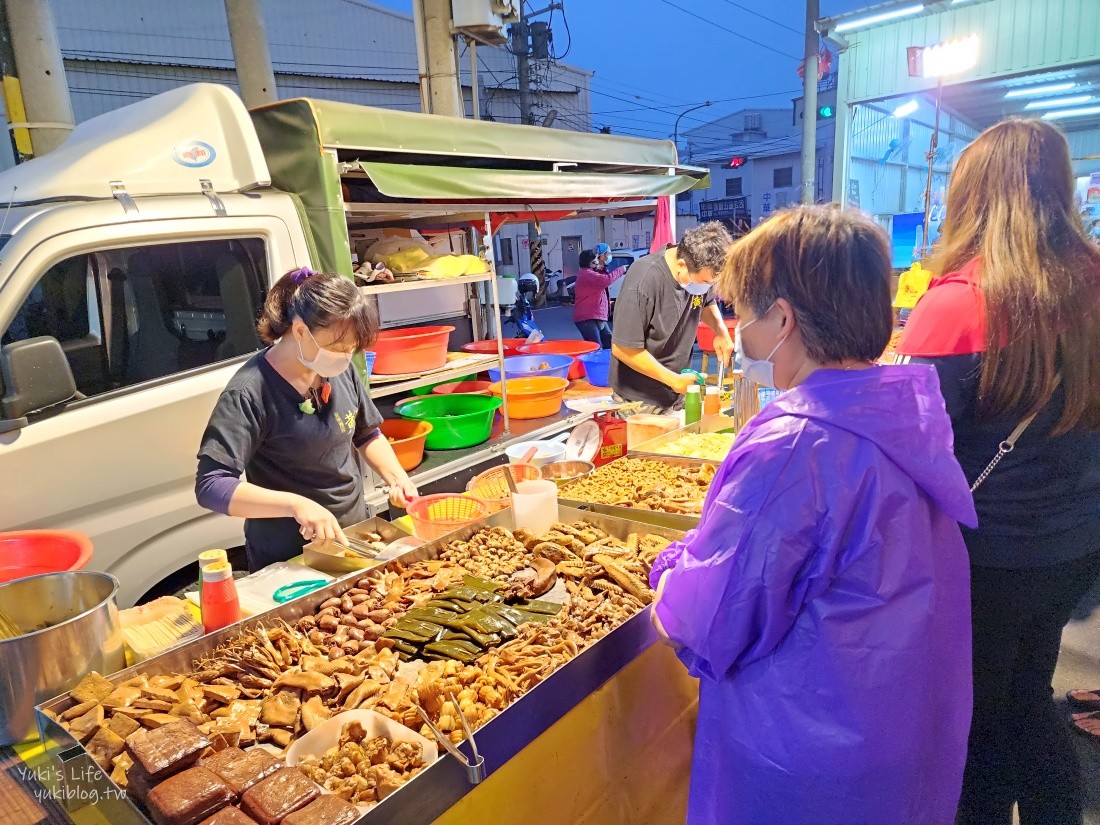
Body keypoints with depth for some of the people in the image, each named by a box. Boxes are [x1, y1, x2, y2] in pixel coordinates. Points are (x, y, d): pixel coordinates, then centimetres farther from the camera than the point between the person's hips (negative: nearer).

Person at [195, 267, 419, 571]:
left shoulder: (340, 370, -6)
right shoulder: (250, 394, -23)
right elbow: (210, 486, -26)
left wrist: (396, 477, -7)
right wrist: (296, 504, -37)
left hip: (354, 538, 6)